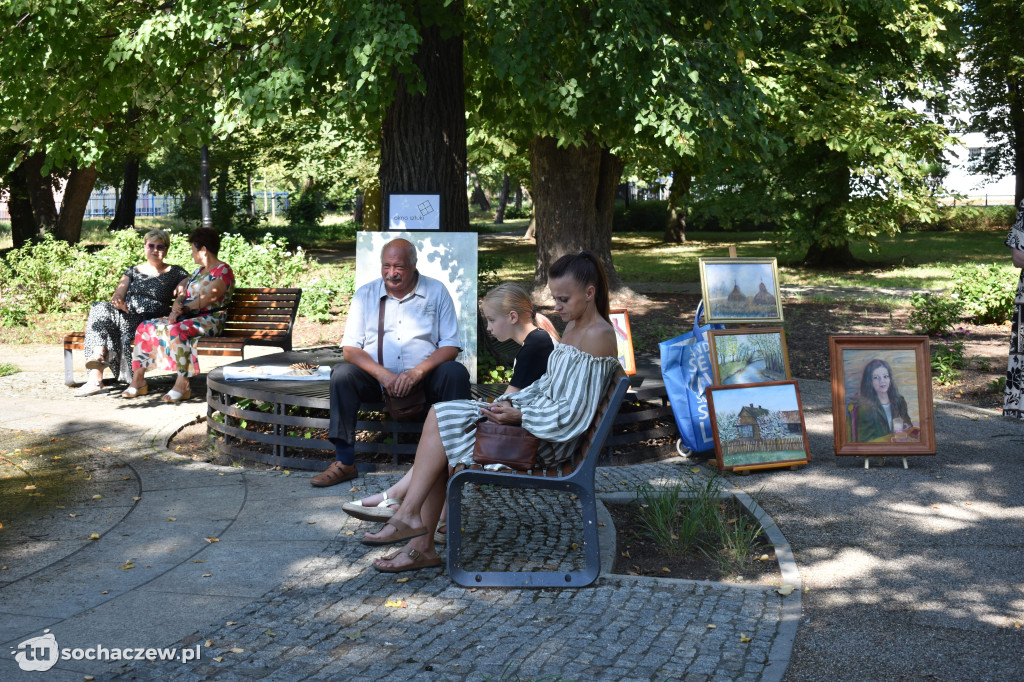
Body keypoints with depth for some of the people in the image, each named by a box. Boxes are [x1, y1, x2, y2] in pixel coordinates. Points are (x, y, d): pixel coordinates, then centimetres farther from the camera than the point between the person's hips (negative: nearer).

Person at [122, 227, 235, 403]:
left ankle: (182, 385, -35)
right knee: (145, 327, -4)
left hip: (210, 320, -9)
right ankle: (138, 380, -6)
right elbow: (182, 293, 17)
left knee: (177, 331, -38)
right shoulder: (199, 271, 23)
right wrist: (175, 309, -5)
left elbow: (210, 298, -16)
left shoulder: (223, 270, -6)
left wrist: (184, 307, -15)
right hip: (187, 318, 9)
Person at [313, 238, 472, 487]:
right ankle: (344, 462, -21)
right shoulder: (365, 294, 6)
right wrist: (382, 374, -19)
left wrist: (416, 373, -21)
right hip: (377, 379, 1)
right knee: (342, 374, -25)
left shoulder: (436, 292, 3)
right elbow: (350, 348, -1)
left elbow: (450, 346, -3)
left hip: (424, 378, -1)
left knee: (456, 373, -28)